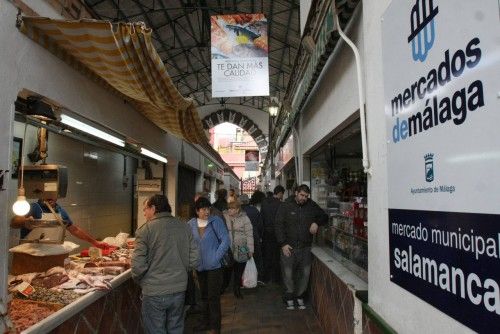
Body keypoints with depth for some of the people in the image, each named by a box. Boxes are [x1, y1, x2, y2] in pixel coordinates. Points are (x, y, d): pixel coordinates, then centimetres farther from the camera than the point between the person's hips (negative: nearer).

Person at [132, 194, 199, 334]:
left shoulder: (145, 230, -13)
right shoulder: (184, 227, -1)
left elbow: (139, 265, -16)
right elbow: (194, 260, -1)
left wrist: (137, 279, 5)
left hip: (154, 292, -4)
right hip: (179, 290, 4)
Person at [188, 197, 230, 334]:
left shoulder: (216, 221, -12)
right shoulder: (191, 224, -2)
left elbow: (225, 240, -12)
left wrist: (216, 257, -14)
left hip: (214, 266, -4)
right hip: (200, 266, 4)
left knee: (213, 297, 0)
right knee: (204, 295, 19)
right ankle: (206, 322, 36)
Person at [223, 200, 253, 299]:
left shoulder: (244, 218, -2)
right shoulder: (224, 217, 2)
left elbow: (249, 234, -3)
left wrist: (250, 249, -6)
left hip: (241, 251, 0)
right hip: (227, 249, 1)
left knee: (239, 271, 8)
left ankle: (237, 290, 28)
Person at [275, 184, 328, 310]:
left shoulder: (311, 206, 5)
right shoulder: (285, 206, -3)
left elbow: (324, 216, 18)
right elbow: (279, 225, -4)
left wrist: (316, 222, -4)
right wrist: (283, 244, -11)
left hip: (305, 248, 3)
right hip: (288, 247, -2)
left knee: (305, 274, 7)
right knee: (288, 274, 2)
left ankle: (300, 296, 26)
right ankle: (289, 298, 21)